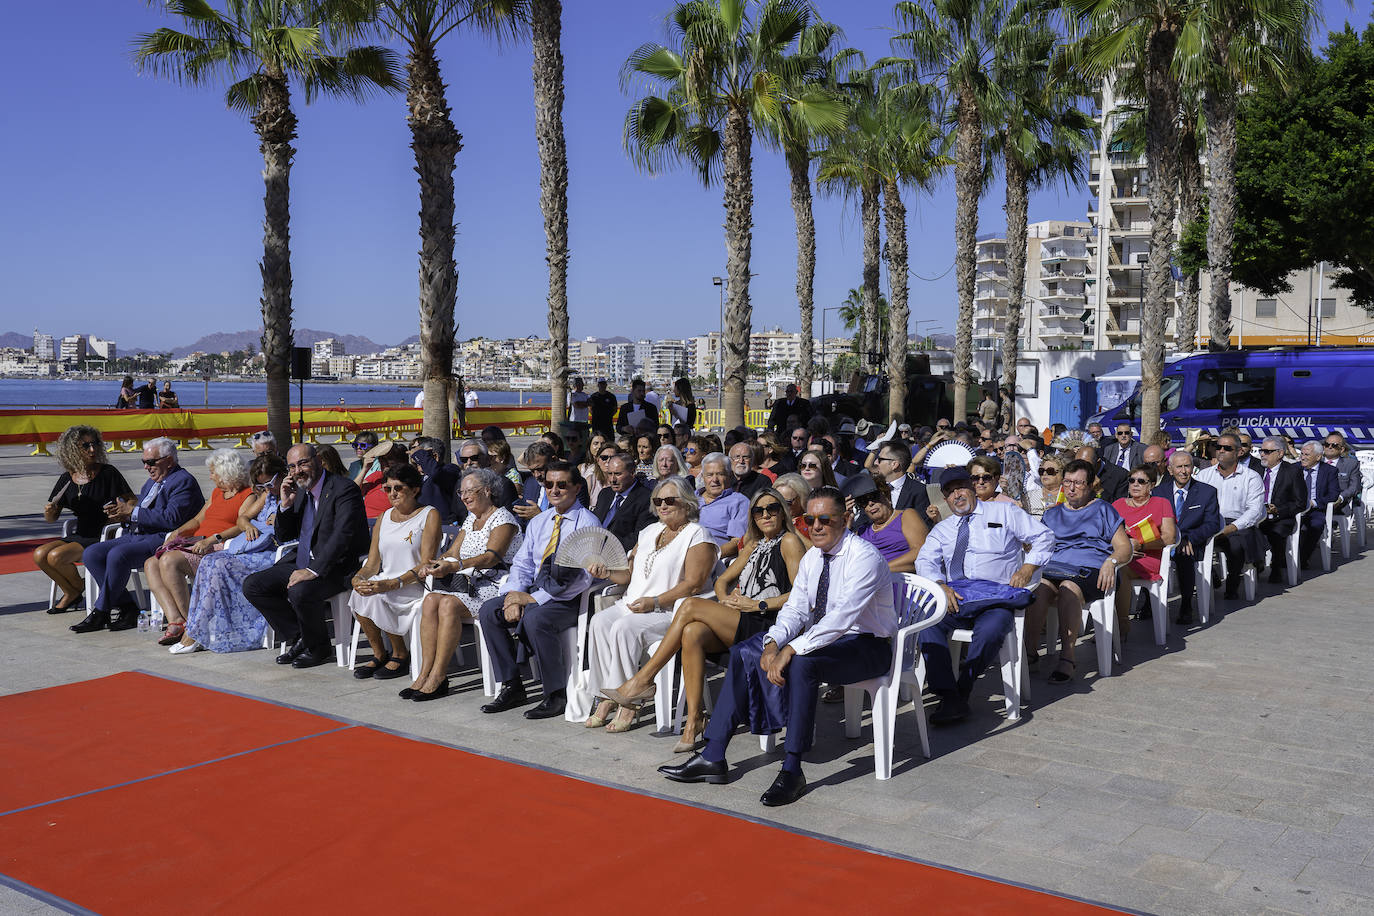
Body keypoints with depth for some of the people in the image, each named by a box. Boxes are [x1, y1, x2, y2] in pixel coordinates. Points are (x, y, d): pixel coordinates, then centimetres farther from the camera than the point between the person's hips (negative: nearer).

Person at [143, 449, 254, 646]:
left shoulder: (249, 495, -3)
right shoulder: (217, 492, 25)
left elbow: (242, 527, -15)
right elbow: (198, 520, 25)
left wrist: (212, 539, -25)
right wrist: (178, 532, 7)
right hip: (197, 544, 9)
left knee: (169, 560, -28)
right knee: (151, 564, -10)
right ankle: (175, 620, -22)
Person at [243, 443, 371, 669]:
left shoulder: (344, 490, -14)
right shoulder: (299, 491, 11)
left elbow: (342, 535, -25)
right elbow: (283, 538, 16)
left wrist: (314, 571, -32)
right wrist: (286, 505, -1)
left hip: (336, 567, -8)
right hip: (301, 562, 8)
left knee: (300, 592, -34)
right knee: (252, 586, -5)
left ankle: (318, 648, -7)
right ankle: (298, 638, 3)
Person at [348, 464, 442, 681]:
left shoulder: (429, 515, -4)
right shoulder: (384, 518, 16)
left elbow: (425, 566, -13)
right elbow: (372, 565, 11)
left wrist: (391, 584, -26)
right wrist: (358, 577, -13)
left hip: (415, 587, -5)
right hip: (386, 583, 5)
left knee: (376, 596, -29)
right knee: (361, 593, -25)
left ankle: (400, 655, -9)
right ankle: (379, 654, -8)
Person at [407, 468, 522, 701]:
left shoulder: (503, 518, -5)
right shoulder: (471, 519, 21)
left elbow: (492, 556, -20)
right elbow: (452, 553, 18)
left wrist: (455, 566, -30)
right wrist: (435, 565, -5)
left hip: (494, 585, -7)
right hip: (467, 583, 7)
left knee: (449, 604, -30)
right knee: (430, 600, -20)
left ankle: (438, 677, -26)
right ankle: (425, 674, -21)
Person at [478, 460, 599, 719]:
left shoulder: (587, 523, -7)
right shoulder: (537, 522, 17)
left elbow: (582, 577, -17)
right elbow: (522, 565, 13)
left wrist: (534, 599, -21)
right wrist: (513, 596, -9)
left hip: (569, 600, -7)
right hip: (535, 594, 7)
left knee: (535, 618, -34)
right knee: (489, 610, -13)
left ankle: (557, 696, -18)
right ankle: (511, 687, -5)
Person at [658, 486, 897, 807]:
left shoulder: (864, 556, -19)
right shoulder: (812, 557, 7)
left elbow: (842, 617, -31)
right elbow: (795, 609, 5)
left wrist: (791, 650, -35)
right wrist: (773, 642, -16)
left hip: (867, 647, -8)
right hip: (826, 637, 8)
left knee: (802, 661, -37)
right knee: (744, 653, -4)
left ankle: (792, 771, -29)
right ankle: (713, 757, -6)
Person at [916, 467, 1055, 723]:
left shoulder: (1004, 512, 17)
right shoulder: (942, 529, 25)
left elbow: (1044, 537, 13)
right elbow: (925, 561, 10)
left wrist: (1027, 568, -3)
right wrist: (940, 585, -11)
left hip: (994, 598, -2)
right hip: (953, 597, 3)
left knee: (990, 630, -37)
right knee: (926, 622, -30)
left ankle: (962, 691, -21)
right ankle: (948, 697, -32)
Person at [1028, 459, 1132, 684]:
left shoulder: (1102, 510, 18)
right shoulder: (1052, 514, 29)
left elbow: (1124, 547, 11)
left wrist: (1111, 561, -11)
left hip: (1092, 570, -3)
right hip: (1055, 568, 3)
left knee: (1068, 587, -38)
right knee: (1039, 587, -34)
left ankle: (1067, 657, -40)